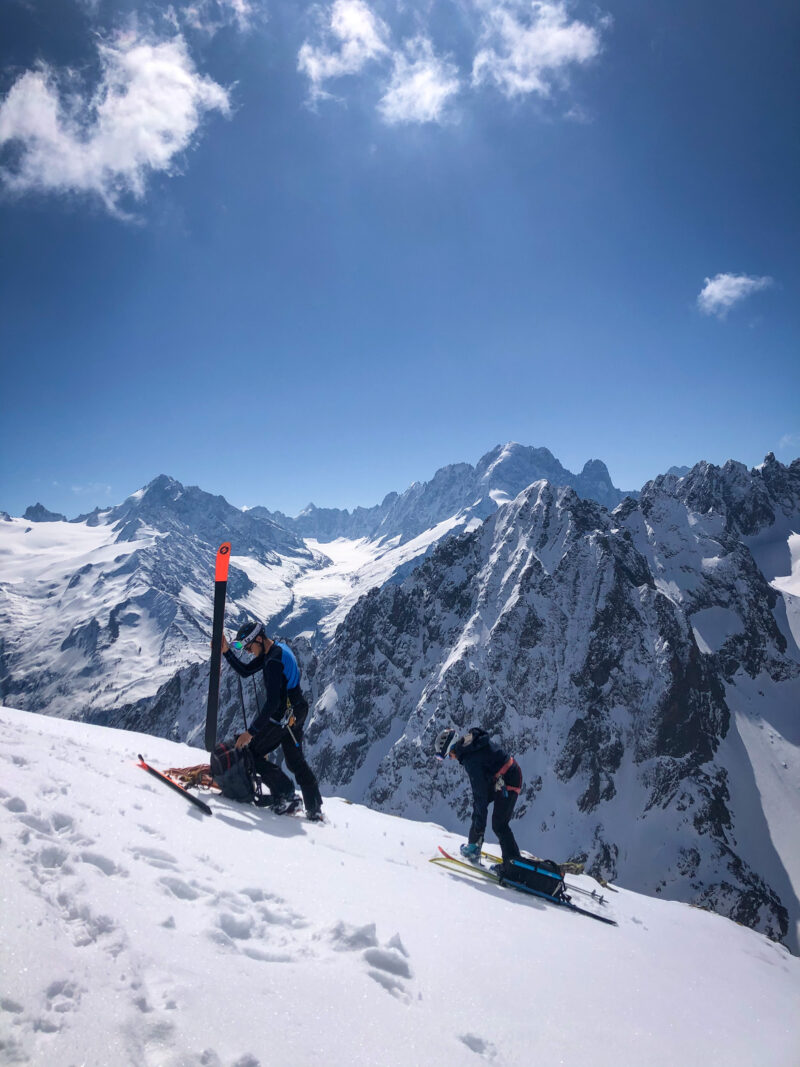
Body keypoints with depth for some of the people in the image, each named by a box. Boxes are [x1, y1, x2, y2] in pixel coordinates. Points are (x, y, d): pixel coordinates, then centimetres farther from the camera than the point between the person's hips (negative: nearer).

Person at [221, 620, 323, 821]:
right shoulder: (278, 648, 6)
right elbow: (245, 671, 12)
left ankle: (284, 792, 4)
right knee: (296, 761, 17)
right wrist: (226, 652, 1)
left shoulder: (273, 661, -25)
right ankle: (315, 809, 21)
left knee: (252, 753, 3)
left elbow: (272, 702, -28)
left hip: (282, 717, -10)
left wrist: (251, 732, -26)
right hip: (296, 714, 10)